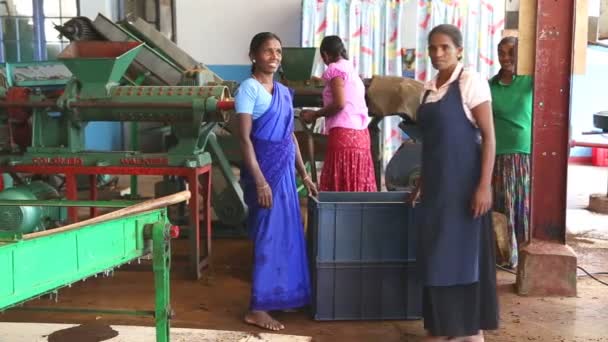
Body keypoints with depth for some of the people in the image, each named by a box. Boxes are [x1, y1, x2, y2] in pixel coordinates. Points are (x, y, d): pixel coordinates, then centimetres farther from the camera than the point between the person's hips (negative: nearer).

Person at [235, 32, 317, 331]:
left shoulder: (284, 92, 12)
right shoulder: (249, 88, -11)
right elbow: (244, 138, -16)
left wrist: (304, 173, 16)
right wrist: (259, 180, -21)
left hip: (285, 169, 8)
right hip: (264, 169, -8)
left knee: (287, 232, 12)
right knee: (269, 234, -5)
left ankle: (280, 296, 26)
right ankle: (257, 308, 5)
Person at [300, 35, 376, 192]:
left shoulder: (335, 68, -3)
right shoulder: (351, 69, 21)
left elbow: (339, 103, -15)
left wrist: (314, 115, -2)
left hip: (344, 134, -8)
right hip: (360, 134, 8)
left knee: (339, 186, -7)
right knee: (358, 185, 7)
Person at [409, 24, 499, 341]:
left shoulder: (471, 82, -8)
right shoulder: (428, 87, 12)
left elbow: (488, 136, -12)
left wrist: (484, 185, -19)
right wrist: (421, 182, 20)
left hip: (463, 181, -7)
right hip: (435, 182, 7)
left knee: (466, 252, 0)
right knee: (437, 254, 10)